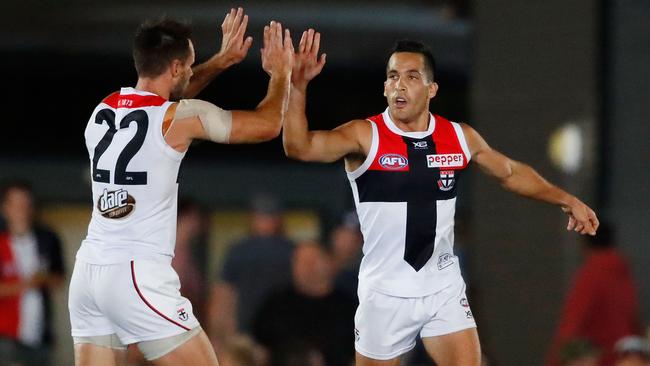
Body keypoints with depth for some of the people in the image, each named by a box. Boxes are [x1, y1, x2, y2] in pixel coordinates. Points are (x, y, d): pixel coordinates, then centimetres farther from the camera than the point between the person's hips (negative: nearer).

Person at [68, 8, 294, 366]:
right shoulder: (182, 117, -9)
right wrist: (281, 74, 18)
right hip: (138, 276, -7)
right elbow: (265, 125, 0)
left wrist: (221, 61, 38)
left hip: (89, 270, 7)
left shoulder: (103, 110, 11)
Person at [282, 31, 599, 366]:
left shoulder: (461, 138, 1)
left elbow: (511, 173, 20)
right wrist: (297, 87, -43)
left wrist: (566, 200, 20)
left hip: (445, 291, 3)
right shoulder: (365, 136, -12)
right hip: (386, 296, -3)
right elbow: (300, 147, -29)